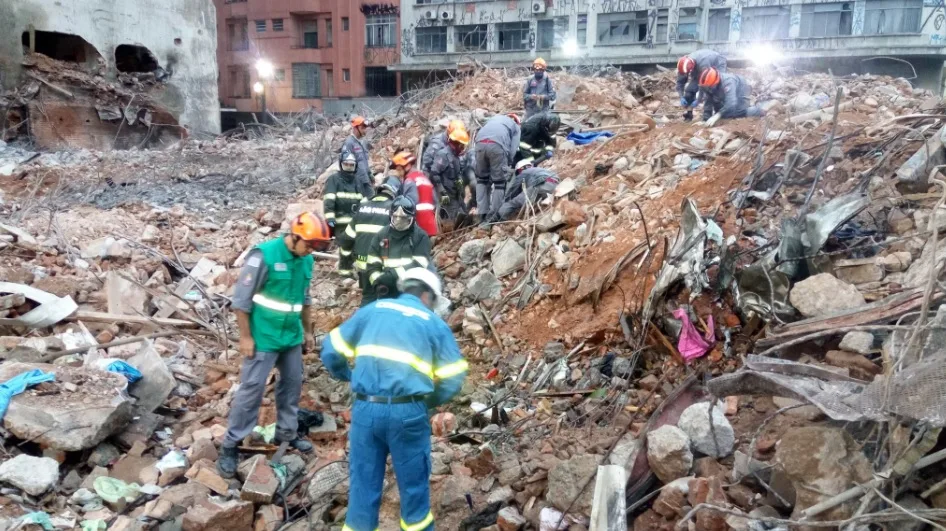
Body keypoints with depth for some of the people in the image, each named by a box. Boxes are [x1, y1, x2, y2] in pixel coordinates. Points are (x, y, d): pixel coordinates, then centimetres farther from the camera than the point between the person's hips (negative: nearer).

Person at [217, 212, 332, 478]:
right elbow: (241, 298, -15)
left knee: (292, 384, 16)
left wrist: (307, 331, 19)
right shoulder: (264, 255, -19)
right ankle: (230, 446, 11)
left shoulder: (306, 261, 0)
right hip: (263, 338, -6)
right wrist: (245, 336, -14)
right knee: (251, 389, -1)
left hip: (292, 337, 7)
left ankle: (287, 432, 35)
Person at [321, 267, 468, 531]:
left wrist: (349, 377, 29)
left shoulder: (372, 309, 14)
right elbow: (453, 380, 3)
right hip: (407, 412, -2)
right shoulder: (434, 323, 9)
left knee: (363, 484, 15)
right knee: (414, 483, 16)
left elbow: (331, 351, 13)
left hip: (365, 408, 2)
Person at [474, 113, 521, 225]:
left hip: (480, 142, 4)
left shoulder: (494, 118, 41)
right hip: (497, 144, -3)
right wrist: (507, 165, 24)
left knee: (481, 178, 19)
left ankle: (483, 215, 16)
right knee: (499, 181, 9)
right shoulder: (516, 127, 31)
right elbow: (512, 150, 13)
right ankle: (492, 216, 6)